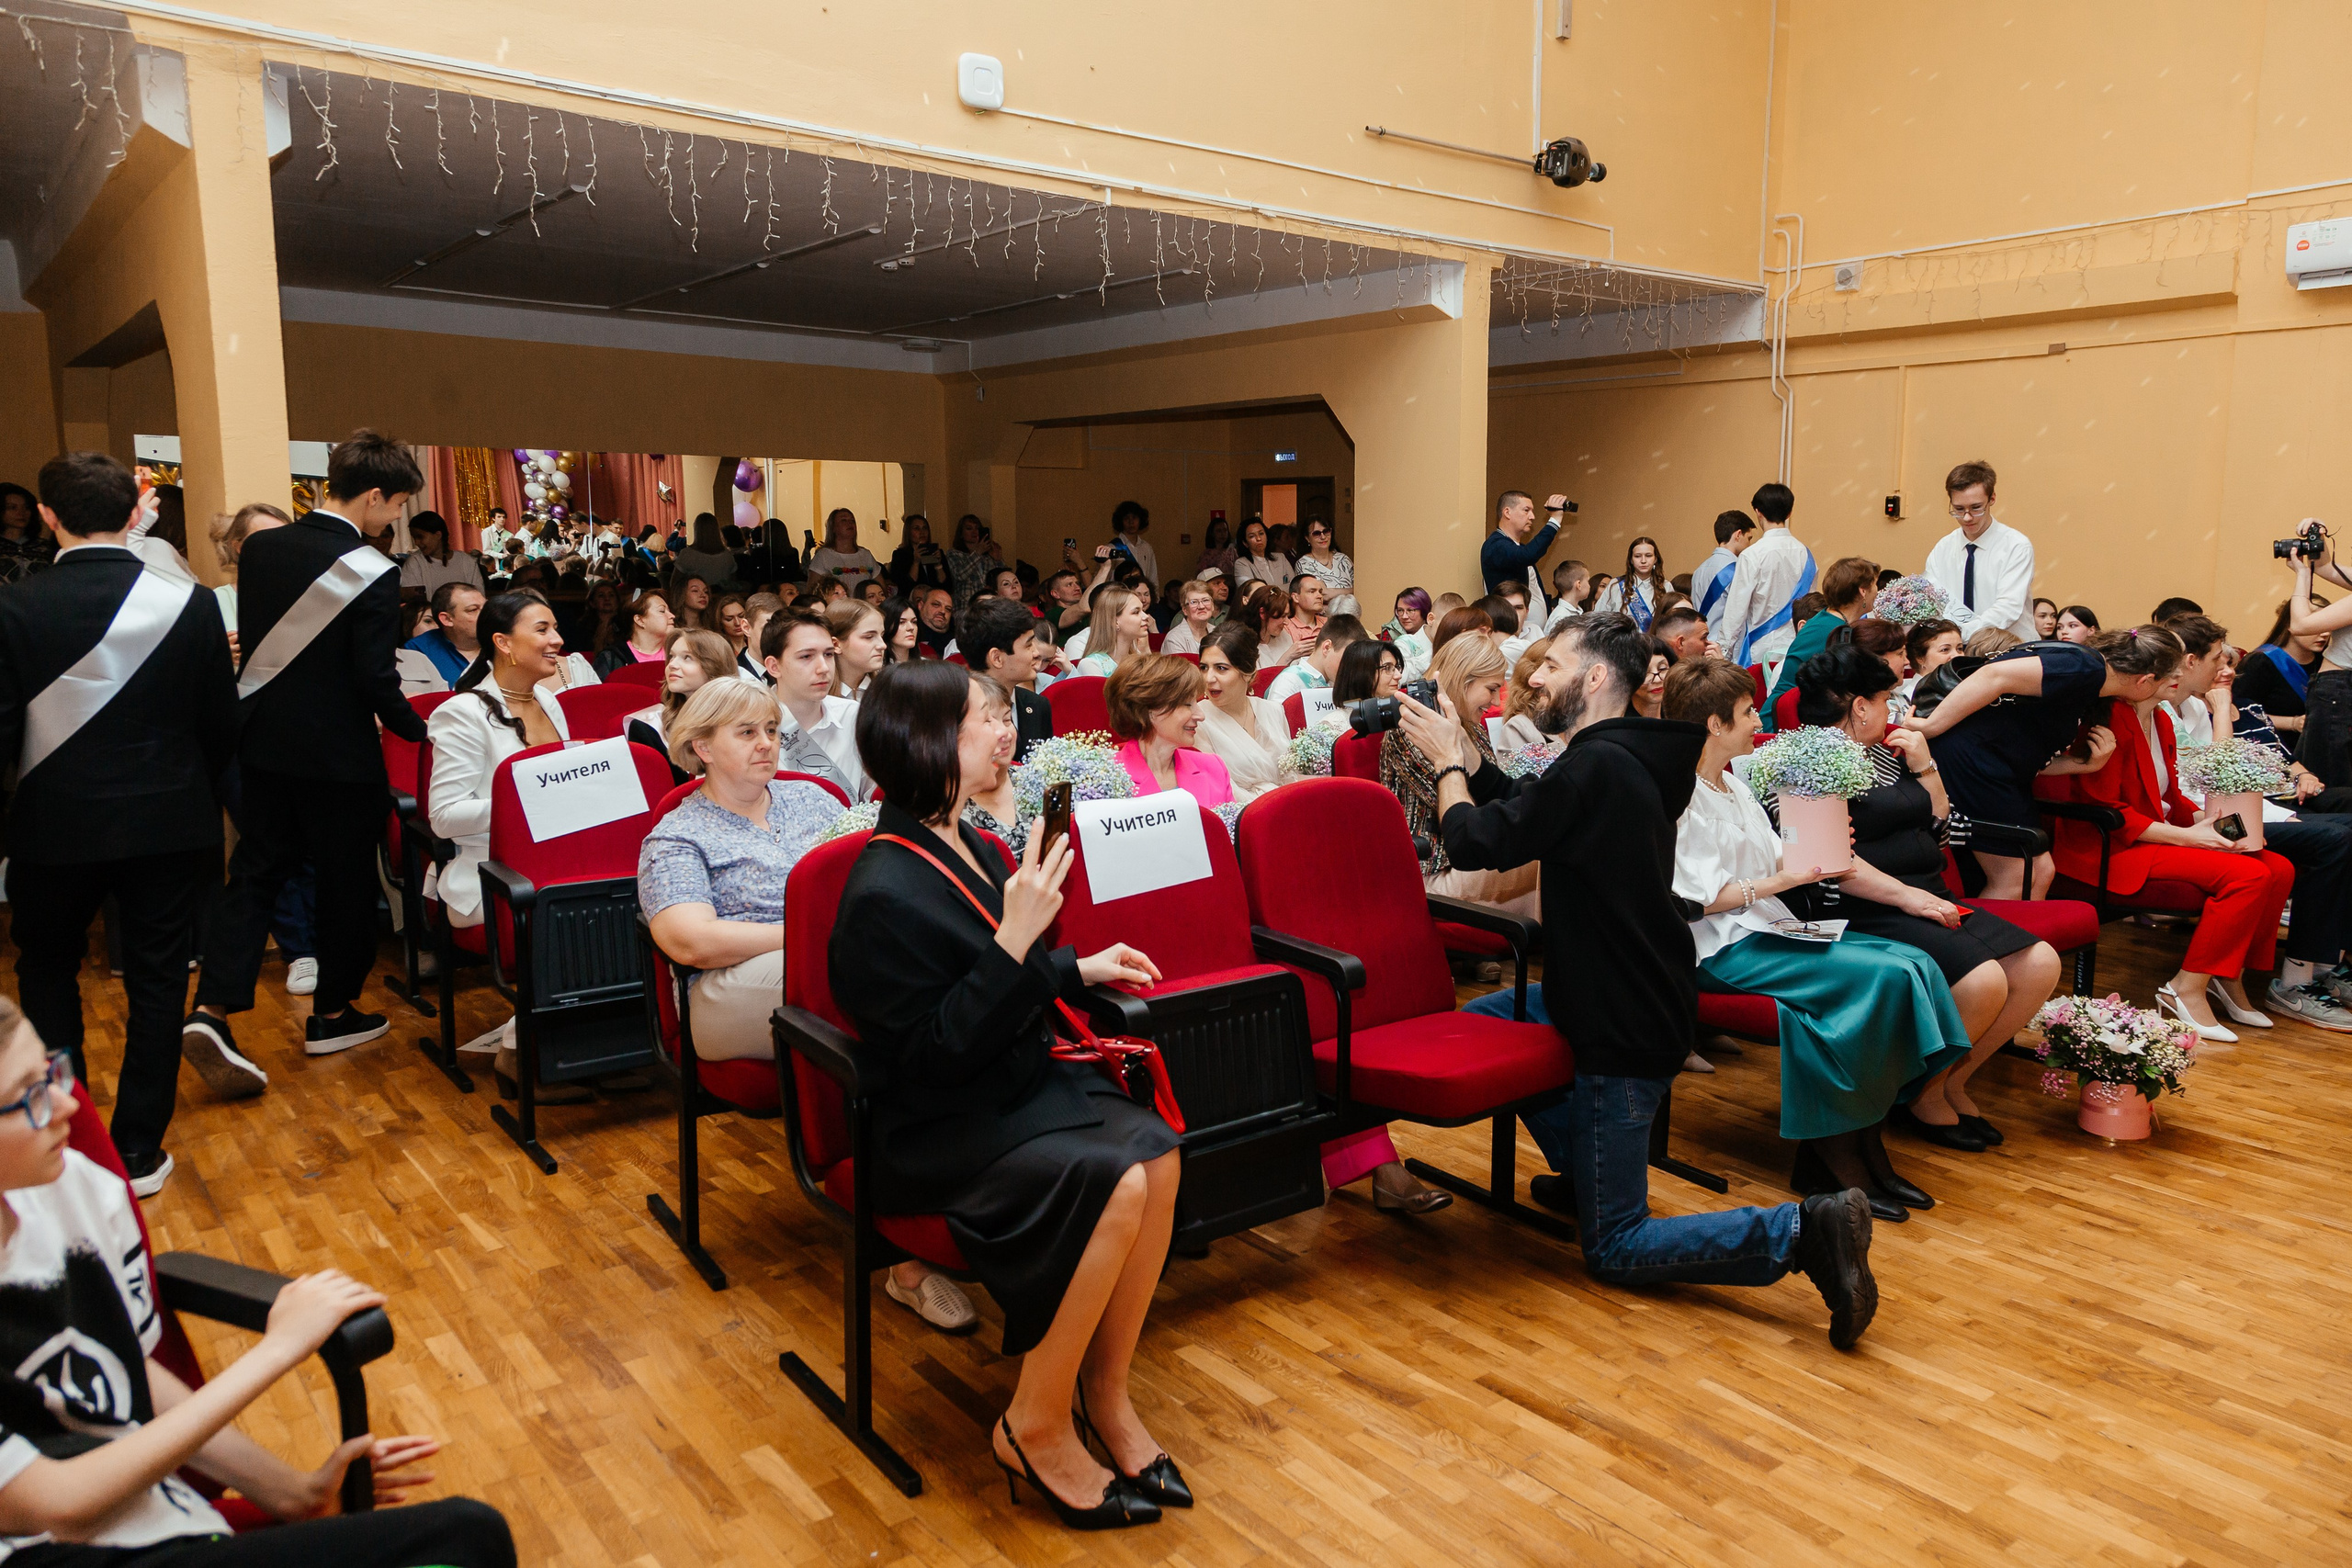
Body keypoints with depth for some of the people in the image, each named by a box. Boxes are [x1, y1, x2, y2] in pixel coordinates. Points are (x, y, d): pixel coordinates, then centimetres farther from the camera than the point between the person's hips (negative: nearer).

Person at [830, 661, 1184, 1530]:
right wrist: (1017, 940, -28)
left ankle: (1107, 1394, 0)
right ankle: (1036, 1428, -6)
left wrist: (1080, 968, 12)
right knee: (1112, 1186, -26)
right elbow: (935, 1051, -23)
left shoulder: (971, 849, 6)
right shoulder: (884, 895, -20)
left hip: (1018, 1083, 8)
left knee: (1155, 1153, -16)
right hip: (932, 1128, -8)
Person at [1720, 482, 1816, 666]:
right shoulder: (1805, 554, 6)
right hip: (1796, 648, 5)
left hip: (1761, 651, -5)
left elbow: (1736, 608, -10)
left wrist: (1724, 648, -2)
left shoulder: (1752, 555, -12)